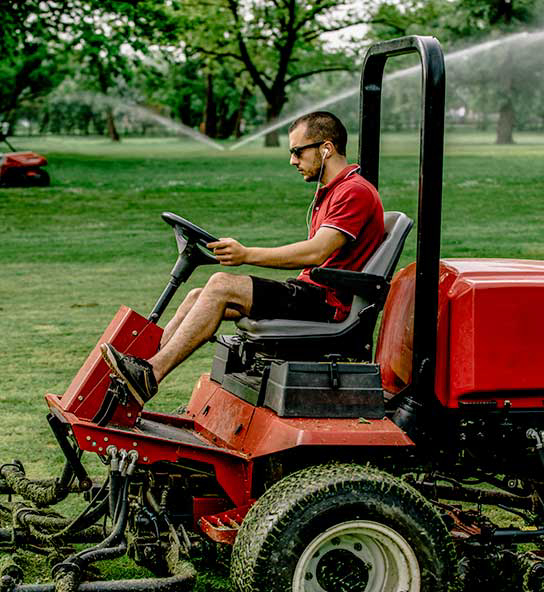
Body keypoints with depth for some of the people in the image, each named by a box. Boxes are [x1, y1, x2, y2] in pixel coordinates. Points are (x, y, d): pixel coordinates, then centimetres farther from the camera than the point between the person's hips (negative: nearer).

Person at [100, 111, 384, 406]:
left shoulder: (355, 191, -11)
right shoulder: (329, 192, 22)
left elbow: (316, 252, -23)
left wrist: (248, 255, -28)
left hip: (327, 303, -10)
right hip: (312, 293, 10)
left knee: (221, 285, -23)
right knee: (198, 296, -3)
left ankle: (150, 375, -27)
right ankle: (144, 368, -12)